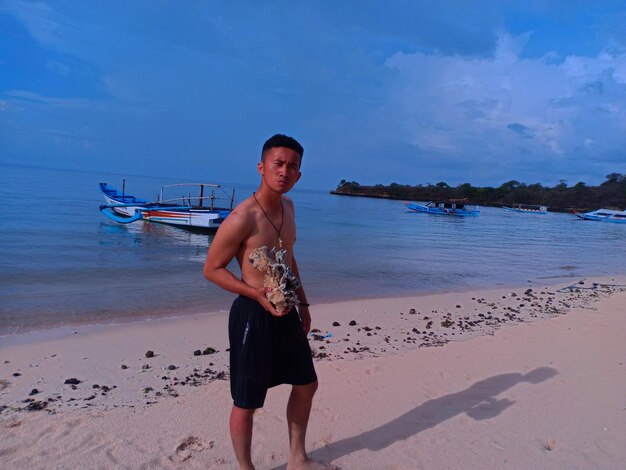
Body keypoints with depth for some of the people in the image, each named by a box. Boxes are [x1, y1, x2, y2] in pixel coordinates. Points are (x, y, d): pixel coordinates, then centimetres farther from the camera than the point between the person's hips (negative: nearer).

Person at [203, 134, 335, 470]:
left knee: (306, 385, 21)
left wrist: (303, 303, 18)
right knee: (246, 402, 8)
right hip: (253, 315, -9)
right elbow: (211, 269, -13)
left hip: (286, 313, 9)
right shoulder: (242, 218, -20)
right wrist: (258, 294, -24)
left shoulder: (287, 206, 5)